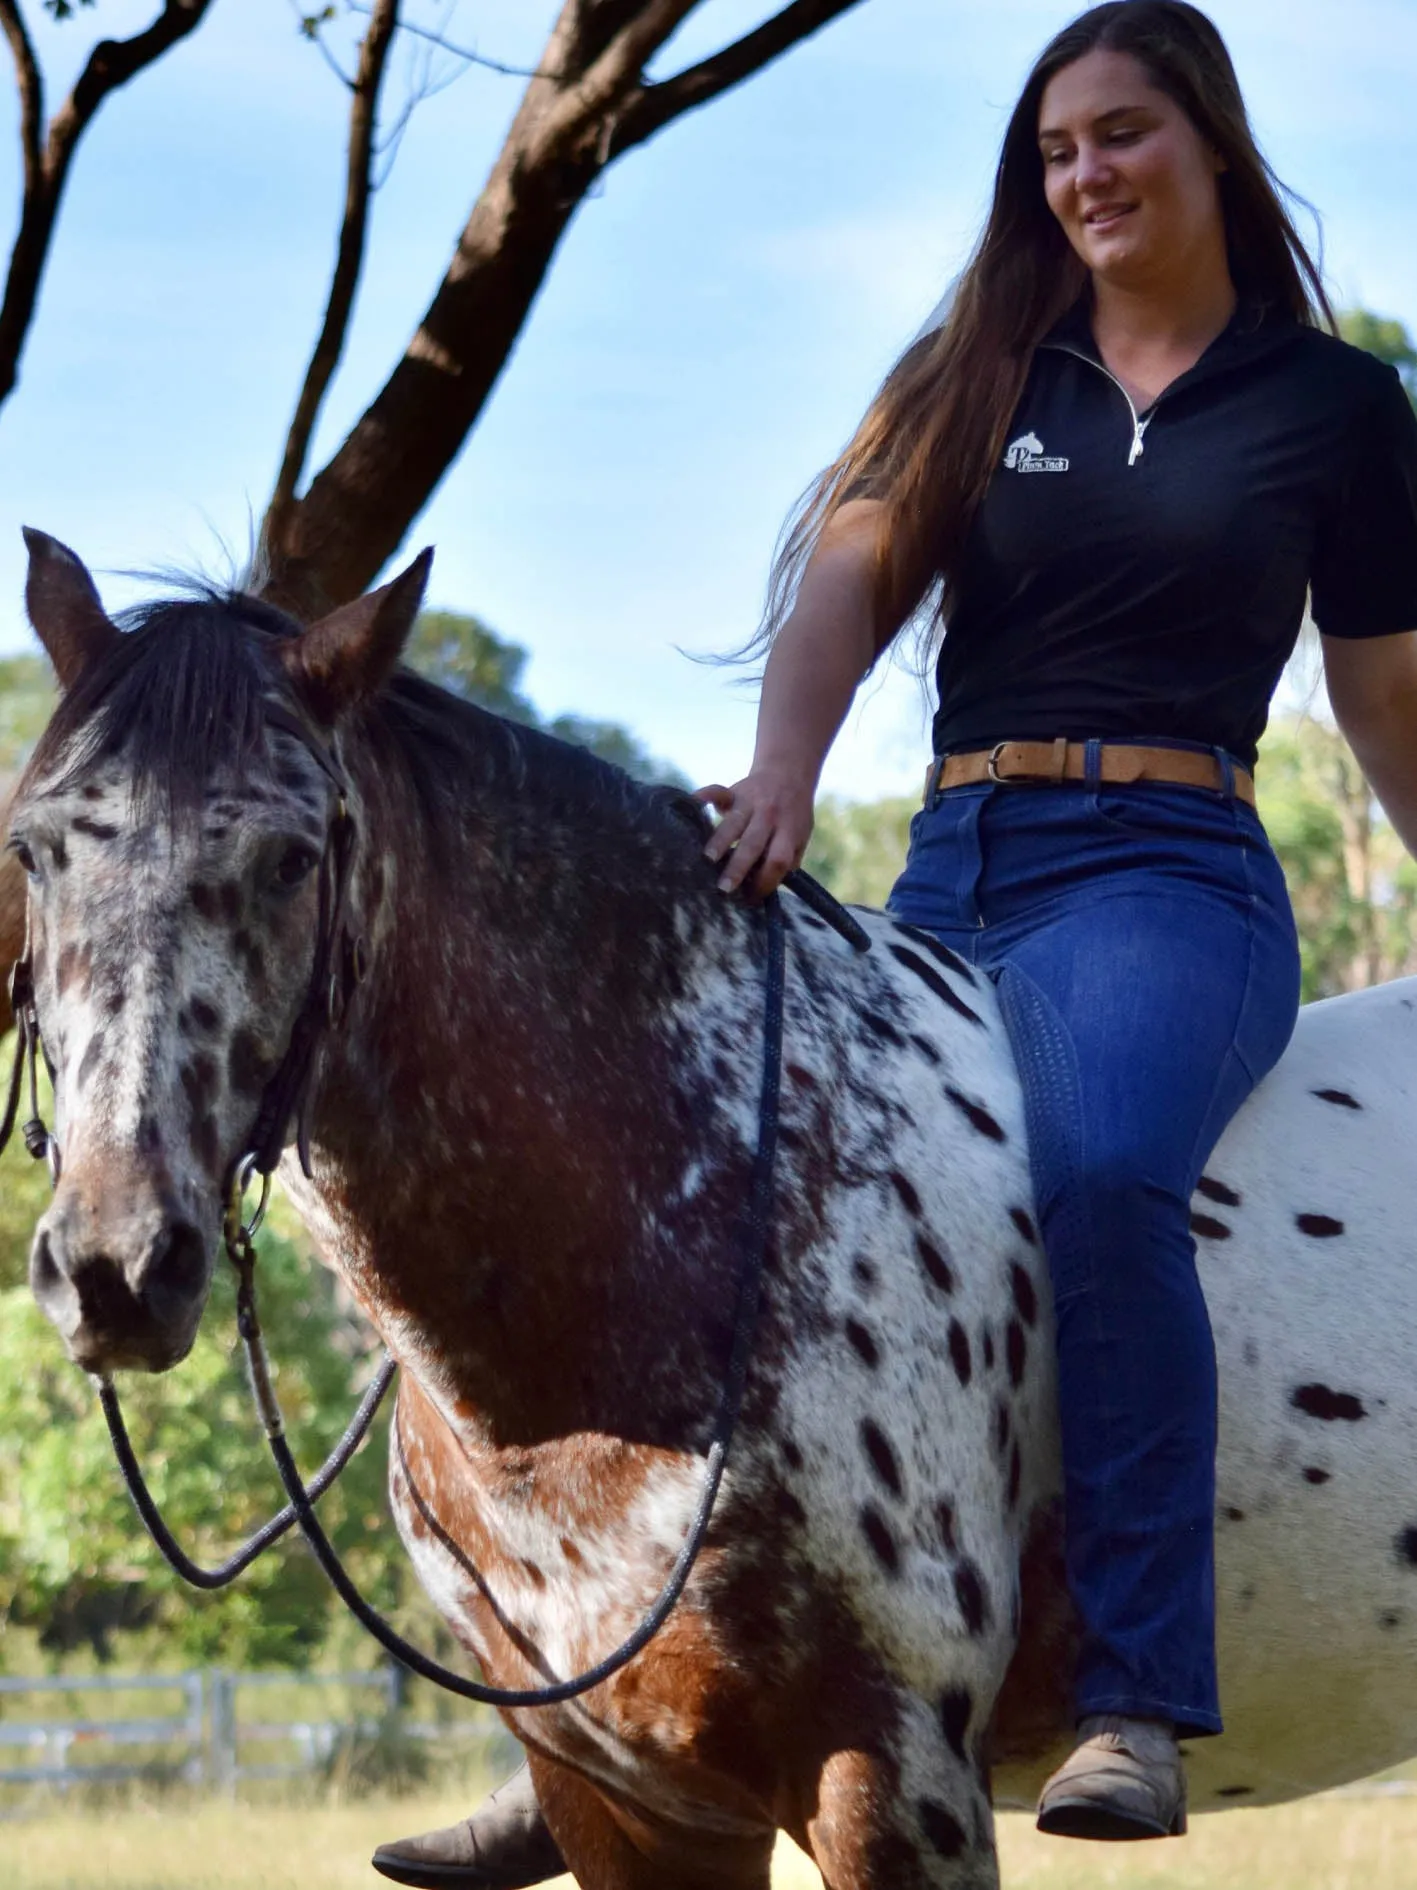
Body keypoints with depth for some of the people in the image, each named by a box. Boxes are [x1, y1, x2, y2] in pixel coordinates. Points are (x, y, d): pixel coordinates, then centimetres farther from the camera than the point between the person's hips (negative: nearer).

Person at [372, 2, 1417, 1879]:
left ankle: (1135, 1704, -36)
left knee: (1100, 1170, -37)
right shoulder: (973, 379, 14)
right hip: (945, 889, 4)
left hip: (1170, 880, -4)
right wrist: (780, 774, -21)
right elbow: (848, 579, -2)